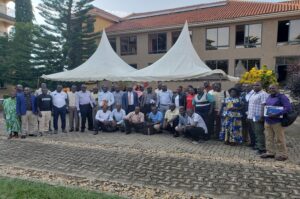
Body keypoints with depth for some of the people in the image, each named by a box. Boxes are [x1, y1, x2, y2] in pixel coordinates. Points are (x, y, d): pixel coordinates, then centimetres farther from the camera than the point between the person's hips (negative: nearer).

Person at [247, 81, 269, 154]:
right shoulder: (253, 94, 18)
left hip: (258, 117, -9)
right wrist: (249, 115, 21)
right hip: (253, 117, 10)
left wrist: (261, 116, -25)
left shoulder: (263, 94, -12)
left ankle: (262, 149, -2)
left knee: (259, 133, -8)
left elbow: (264, 106, -20)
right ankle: (257, 146, 28)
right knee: (256, 133, 17)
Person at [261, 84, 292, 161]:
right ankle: (270, 153, 23)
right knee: (269, 138, 12)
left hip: (277, 121, -7)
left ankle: (282, 155, 13)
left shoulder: (282, 97, -9)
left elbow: (288, 107, -19)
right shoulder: (269, 97, 13)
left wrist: (276, 114, -26)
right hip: (267, 121, 7)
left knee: (279, 139, 1)